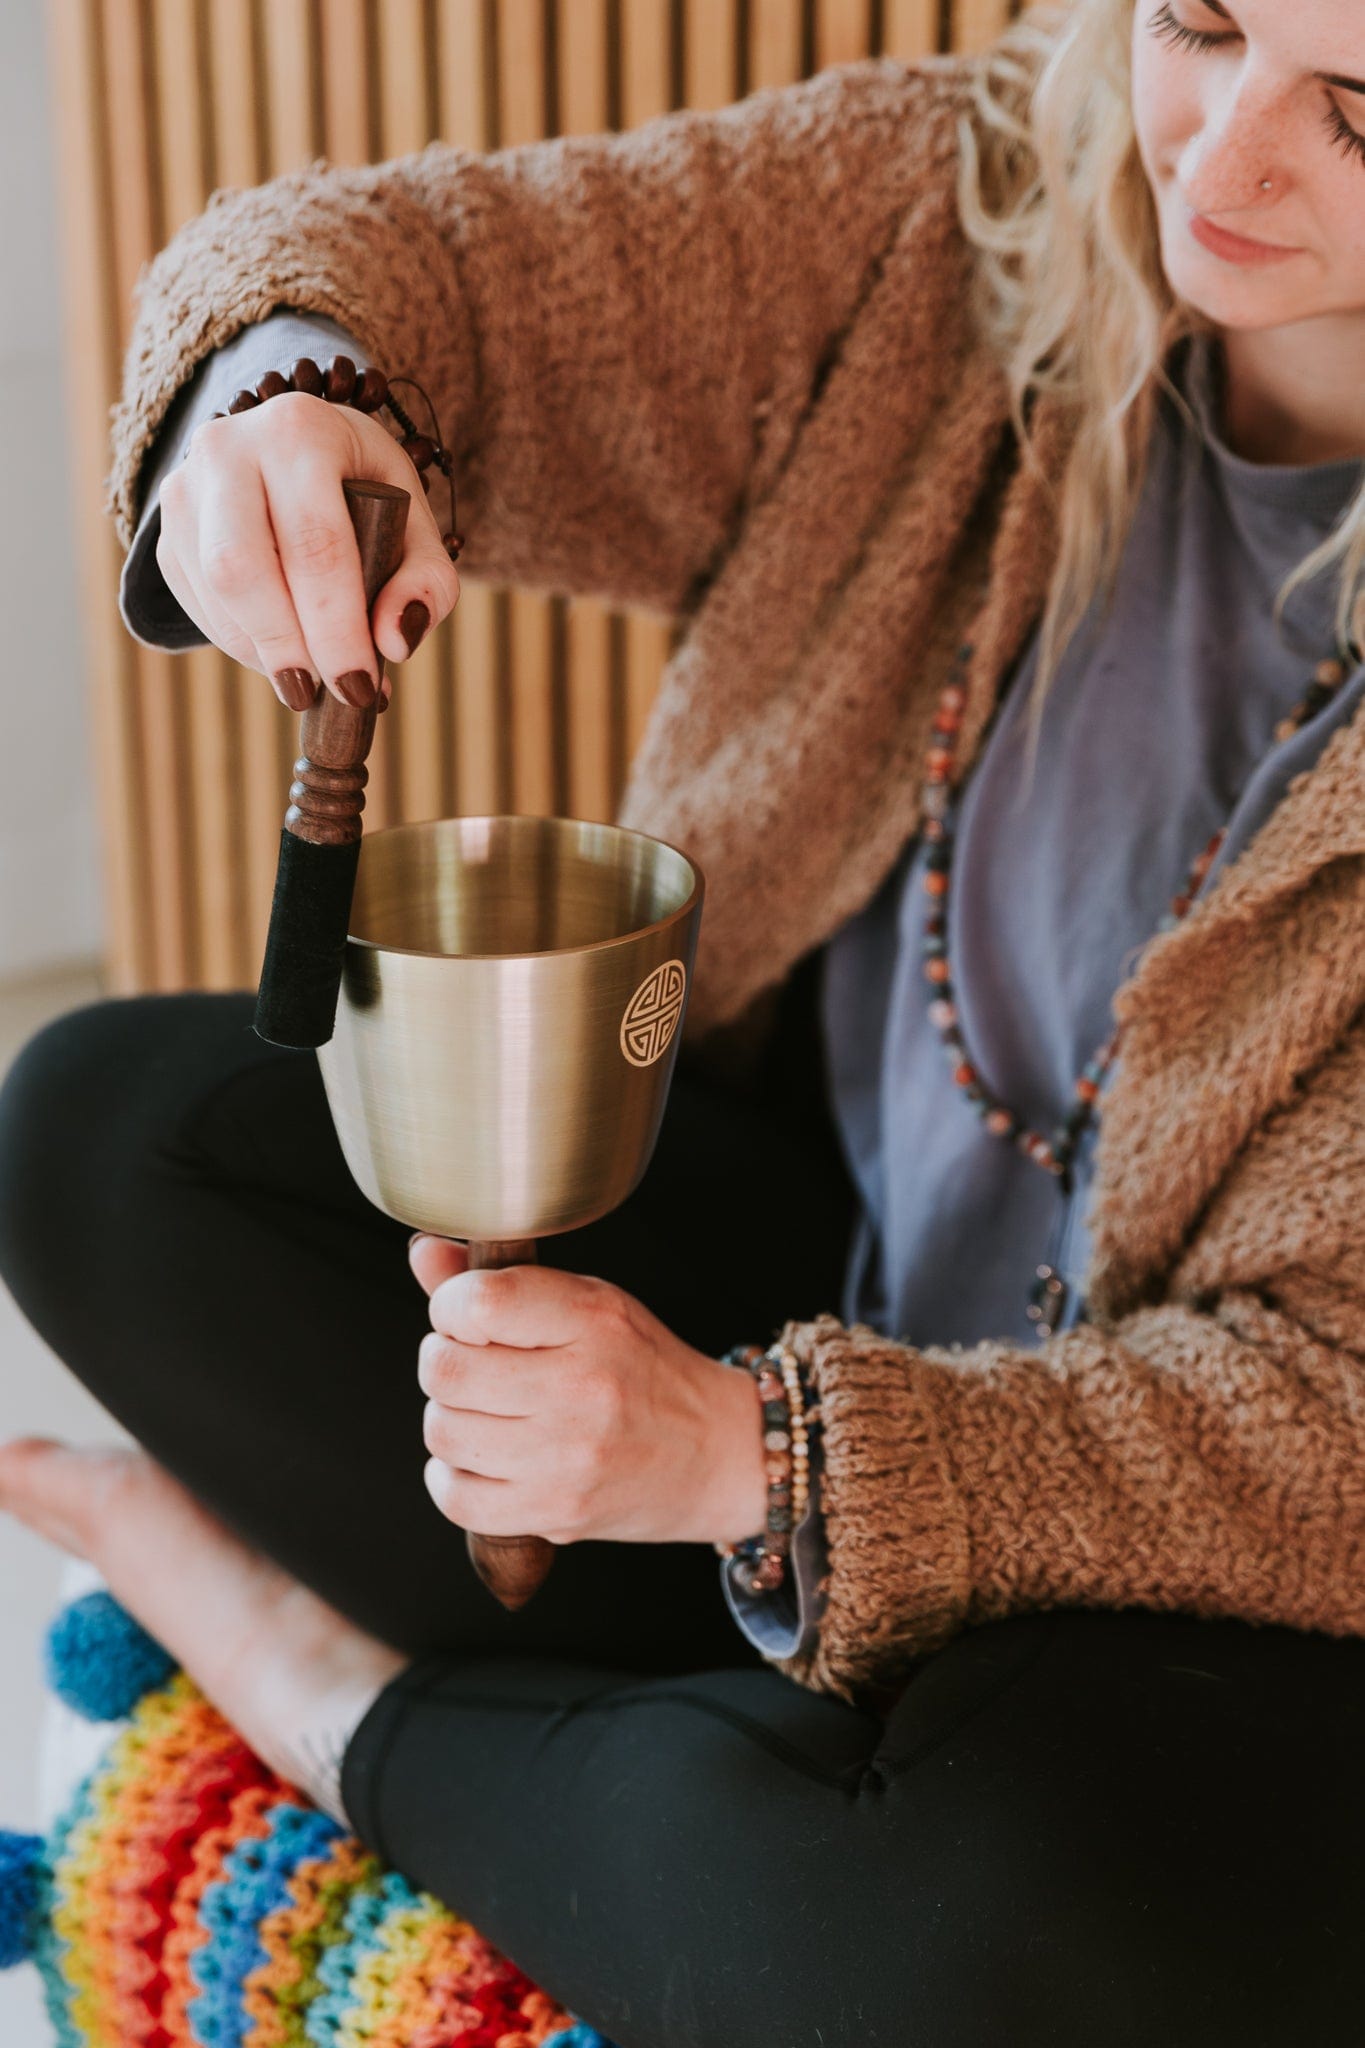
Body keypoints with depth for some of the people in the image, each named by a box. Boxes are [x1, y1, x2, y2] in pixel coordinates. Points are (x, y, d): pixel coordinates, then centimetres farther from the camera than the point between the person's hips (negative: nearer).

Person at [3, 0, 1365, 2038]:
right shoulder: (967, 208, -10)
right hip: (827, 1244, 5)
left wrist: (745, 1455, -35)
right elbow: (442, 268, -5)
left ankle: (370, 1713, -4)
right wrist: (285, 395, -31)